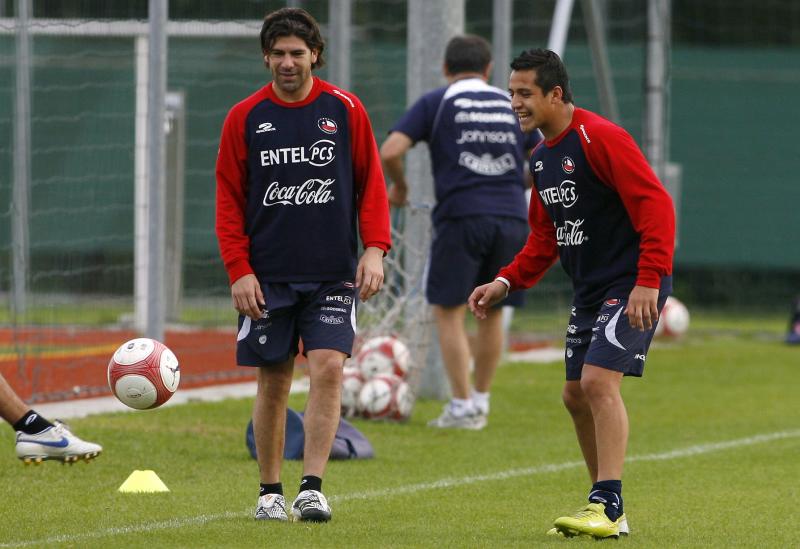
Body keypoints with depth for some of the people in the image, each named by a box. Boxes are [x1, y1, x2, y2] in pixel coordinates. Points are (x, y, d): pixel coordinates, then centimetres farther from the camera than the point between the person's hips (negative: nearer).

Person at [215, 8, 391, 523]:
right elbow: (229, 199, 4)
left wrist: (375, 248, -6)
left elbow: (371, 183, 6)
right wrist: (238, 269, -4)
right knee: (274, 381, 4)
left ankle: (312, 488, -12)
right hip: (267, 276, 1)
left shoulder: (345, 109, 2)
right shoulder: (245, 117, 2)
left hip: (333, 274, -1)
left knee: (329, 368, -14)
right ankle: (270, 491, 15)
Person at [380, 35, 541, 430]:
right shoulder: (513, 105, 16)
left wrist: (399, 187, 13)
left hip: (461, 217, -4)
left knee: (448, 312, 4)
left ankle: (462, 406, 0)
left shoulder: (436, 103, 6)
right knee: (492, 313, 15)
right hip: (512, 218, 4)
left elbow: (390, 151, -5)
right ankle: (481, 402, 22)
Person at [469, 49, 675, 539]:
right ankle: (606, 509, 18)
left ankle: (608, 507, -17)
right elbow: (545, 237, 20)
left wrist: (649, 281, -27)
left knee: (599, 381, -19)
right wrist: (506, 282, 6)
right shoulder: (542, 158, 12)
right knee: (576, 394, 9)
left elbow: (656, 205, -21)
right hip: (589, 291, 10)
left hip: (633, 287, -10)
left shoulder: (601, 138, -17)